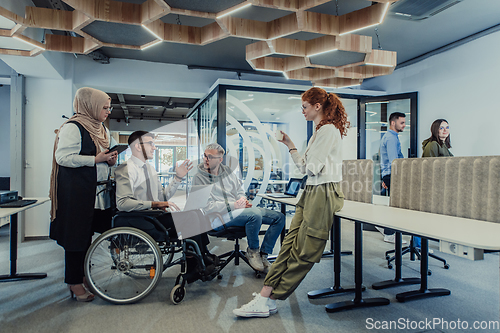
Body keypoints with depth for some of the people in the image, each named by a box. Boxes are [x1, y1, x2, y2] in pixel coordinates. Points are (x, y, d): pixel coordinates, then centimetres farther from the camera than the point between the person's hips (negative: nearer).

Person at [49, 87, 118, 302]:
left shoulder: (102, 129, 16)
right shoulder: (72, 127, -11)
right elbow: (63, 157, -18)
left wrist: (111, 160, 6)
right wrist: (96, 159, -19)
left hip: (98, 190, 9)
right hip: (77, 190, -8)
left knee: (87, 234, 15)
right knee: (76, 235, 0)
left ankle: (81, 278, 29)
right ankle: (74, 284, 14)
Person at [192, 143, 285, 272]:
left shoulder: (227, 170, 14)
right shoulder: (199, 178, -4)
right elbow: (208, 207, -12)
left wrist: (242, 200, -4)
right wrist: (233, 205, -19)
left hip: (239, 209, 8)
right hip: (219, 216, -7)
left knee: (279, 217, -2)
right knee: (255, 214, -35)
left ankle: (263, 255, 0)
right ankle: (252, 251, -10)